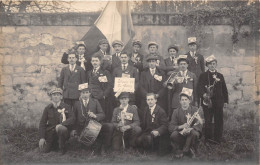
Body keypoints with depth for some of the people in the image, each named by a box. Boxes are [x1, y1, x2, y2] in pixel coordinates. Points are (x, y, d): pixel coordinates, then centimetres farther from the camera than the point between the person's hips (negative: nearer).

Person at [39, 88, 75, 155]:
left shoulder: (66, 107, -2)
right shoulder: (47, 108, 5)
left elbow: (72, 118, -15)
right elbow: (42, 123, 3)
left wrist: (61, 124, -29)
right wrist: (42, 138, -7)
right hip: (50, 133, 3)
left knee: (62, 128, -37)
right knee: (44, 150, -11)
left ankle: (62, 147, -12)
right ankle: (55, 143, 21)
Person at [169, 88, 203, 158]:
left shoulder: (195, 110, -4)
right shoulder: (176, 111, -1)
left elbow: (199, 126, -13)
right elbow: (170, 127, -8)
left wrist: (190, 129, -34)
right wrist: (181, 127, -28)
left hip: (191, 133, 0)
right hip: (180, 133, 0)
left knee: (195, 133, -34)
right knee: (174, 135, -31)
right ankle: (179, 151, -8)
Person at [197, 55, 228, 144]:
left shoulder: (220, 76, 14)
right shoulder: (203, 76, 4)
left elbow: (224, 89, 14)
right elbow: (200, 87, -8)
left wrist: (225, 101, 9)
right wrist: (203, 94, -28)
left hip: (218, 102, 3)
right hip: (207, 101, -3)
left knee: (219, 120, 5)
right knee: (208, 121, 0)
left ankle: (218, 138, 15)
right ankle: (208, 138, 11)